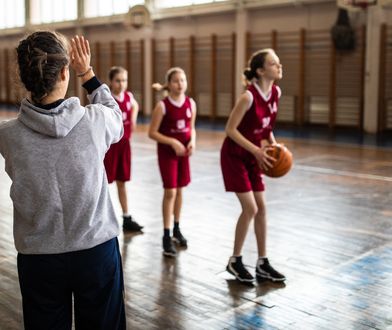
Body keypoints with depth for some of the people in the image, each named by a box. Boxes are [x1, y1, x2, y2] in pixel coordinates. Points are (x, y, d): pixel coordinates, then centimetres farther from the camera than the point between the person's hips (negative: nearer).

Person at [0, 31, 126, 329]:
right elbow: (116, 116, 8)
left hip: (38, 257, 0)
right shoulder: (95, 120, -17)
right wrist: (87, 73, 11)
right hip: (97, 249, 0)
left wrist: (35, 83, 4)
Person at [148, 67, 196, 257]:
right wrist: (173, 142, -21)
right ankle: (166, 236, 4)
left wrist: (192, 141, -9)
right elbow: (152, 133, -12)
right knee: (170, 192, -5)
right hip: (167, 152, -5)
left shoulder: (191, 103, 0)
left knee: (179, 190, 14)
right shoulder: (162, 106, -14)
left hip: (183, 151, 5)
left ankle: (177, 229, 29)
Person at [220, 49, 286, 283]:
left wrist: (272, 144, -3)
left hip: (254, 156, 7)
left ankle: (263, 264, 18)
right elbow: (230, 129, -20)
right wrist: (257, 150, -23)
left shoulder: (276, 92, -3)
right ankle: (235, 261, 11)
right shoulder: (249, 96, -25)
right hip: (234, 156, -7)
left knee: (262, 208, 7)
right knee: (250, 209, -8)